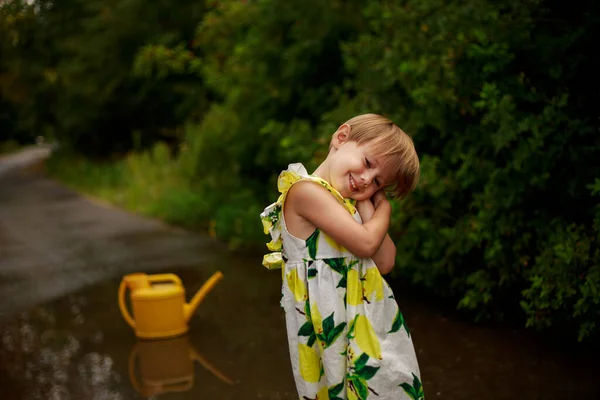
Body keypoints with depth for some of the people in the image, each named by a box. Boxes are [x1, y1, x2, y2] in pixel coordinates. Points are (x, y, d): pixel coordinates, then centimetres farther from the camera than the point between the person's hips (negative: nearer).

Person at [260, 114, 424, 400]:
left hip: (368, 318, 8)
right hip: (330, 320, -8)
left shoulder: (350, 204, 11)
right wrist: (384, 210, -1)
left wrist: (367, 205, -2)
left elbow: (385, 262, 0)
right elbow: (365, 244, -20)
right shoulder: (305, 190, -16)